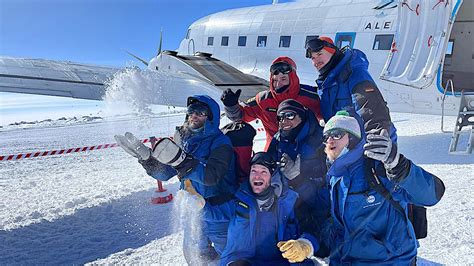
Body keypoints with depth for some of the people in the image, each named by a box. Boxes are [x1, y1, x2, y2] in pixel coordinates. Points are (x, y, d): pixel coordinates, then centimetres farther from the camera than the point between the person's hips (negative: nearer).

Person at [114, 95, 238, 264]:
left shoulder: (220, 142, -16)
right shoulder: (183, 140, 3)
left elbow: (211, 176, -30)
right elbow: (164, 173, 2)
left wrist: (179, 159, -40)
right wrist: (145, 157, -16)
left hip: (218, 215, -6)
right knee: (194, 257, 23)